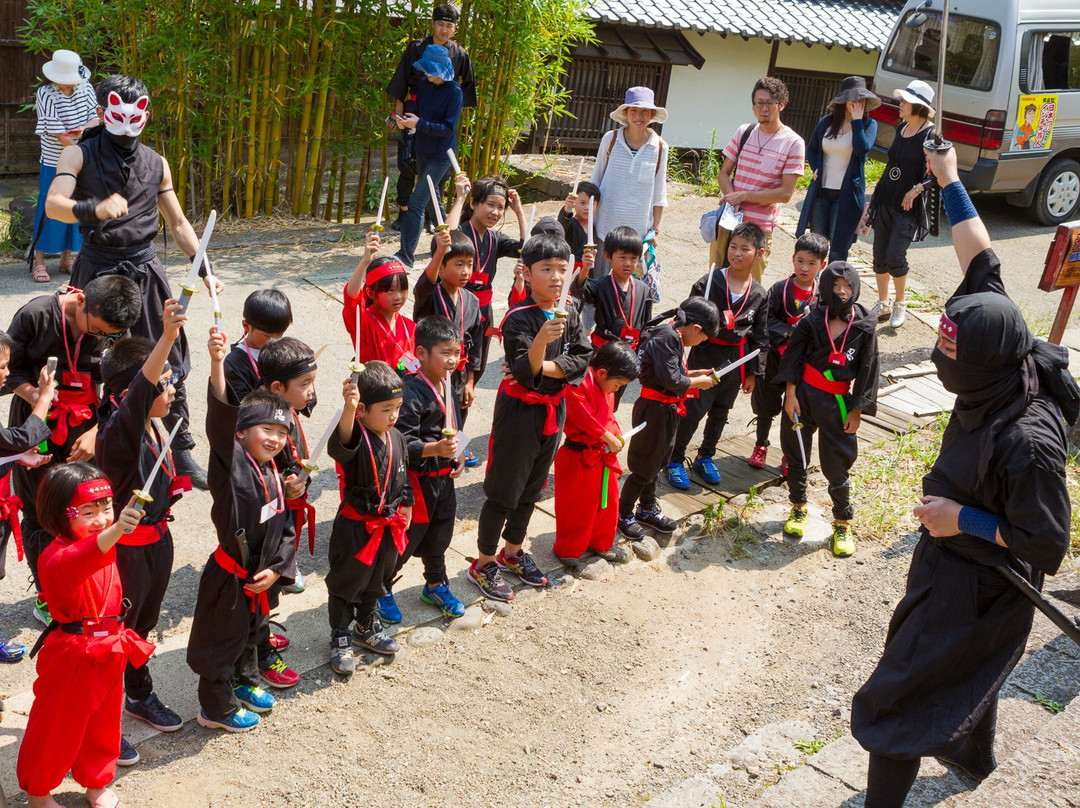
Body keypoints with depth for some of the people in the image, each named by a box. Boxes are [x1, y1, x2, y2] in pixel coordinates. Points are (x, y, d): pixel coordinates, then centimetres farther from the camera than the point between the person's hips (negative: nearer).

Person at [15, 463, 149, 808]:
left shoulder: (106, 545, 3)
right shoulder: (56, 554, -24)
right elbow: (75, 562, -50)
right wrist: (116, 531, -66)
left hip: (110, 650, 7)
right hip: (72, 654, -7)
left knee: (103, 722, 21)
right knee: (56, 726, 9)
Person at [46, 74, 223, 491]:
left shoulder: (156, 164, 10)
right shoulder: (79, 155, -1)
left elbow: (178, 223, 16)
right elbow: (53, 204, -17)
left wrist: (204, 270, 6)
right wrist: (96, 209, -38)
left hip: (143, 270, 2)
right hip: (96, 270, -2)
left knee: (166, 363, 0)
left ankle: (180, 450, 9)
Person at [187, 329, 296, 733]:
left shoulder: (273, 476, 4)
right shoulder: (231, 463, -19)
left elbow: (285, 529, 9)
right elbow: (221, 420, -37)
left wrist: (277, 568, -5)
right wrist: (217, 365, -51)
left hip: (260, 577, 8)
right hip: (229, 577, -8)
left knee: (251, 632, 27)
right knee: (222, 639, 9)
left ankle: (245, 683, 51)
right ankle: (215, 707, 28)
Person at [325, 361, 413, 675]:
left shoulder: (397, 439, -2)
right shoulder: (355, 439, -24)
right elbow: (339, 446, -50)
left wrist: (406, 508, 17)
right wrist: (348, 410, -68)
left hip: (388, 527, 7)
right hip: (354, 527, -7)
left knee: (376, 580, 24)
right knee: (345, 582, 9)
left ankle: (366, 628, 45)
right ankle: (339, 639, 27)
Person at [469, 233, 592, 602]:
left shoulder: (569, 314, 0)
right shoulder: (518, 319, -19)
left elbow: (581, 360, -7)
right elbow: (525, 371, -28)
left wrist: (542, 368, -20)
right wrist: (541, 340, -46)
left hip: (552, 411, 7)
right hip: (519, 411, -7)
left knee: (532, 488, 20)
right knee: (504, 492, 3)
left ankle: (512, 551, 39)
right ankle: (484, 564, 19)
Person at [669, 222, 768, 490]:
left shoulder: (759, 295, 0)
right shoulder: (708, 283, -11)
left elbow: (759, 337, 6)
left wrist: (753, 372, 7)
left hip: (736, 361, 4)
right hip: (706, 355, -4)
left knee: (720, 411, 17)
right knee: (693, 410, -3)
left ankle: (705, 457, 34)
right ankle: (674, 460, 12)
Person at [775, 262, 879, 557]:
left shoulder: (864, 328, -7)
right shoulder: (812, 321, -7)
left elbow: (867, 371, -2)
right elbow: (792, 357, 0)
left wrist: (857, 410, -3)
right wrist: (790, 394, -5)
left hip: (837, 401, -1)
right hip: (803, 394, 1)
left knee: (836, 465, 2)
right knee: (796, 456, 13)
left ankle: (842, 524, 19)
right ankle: (798, 508, 34)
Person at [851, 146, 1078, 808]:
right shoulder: (1010, 365, -15)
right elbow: (983, 266, -6)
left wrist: (964, 519, -23)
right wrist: (951, 182, 0)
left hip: (975, 589, -9)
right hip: (953, 559, 9)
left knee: (896, 700, 0)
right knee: (968, 668, 34)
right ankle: (975, 754, 60)